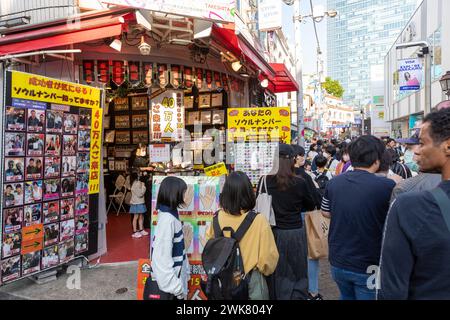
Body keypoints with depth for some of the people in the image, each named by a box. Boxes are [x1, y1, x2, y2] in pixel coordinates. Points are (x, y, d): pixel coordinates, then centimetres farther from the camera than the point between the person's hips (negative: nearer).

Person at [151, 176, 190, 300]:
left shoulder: (171, 214, 3)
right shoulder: (167, 218, -24)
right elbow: (162, 256, -27)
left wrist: (184, 272, 11)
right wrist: (176, 287, -22)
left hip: (175, 274, 8)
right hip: (168, 281, -8)